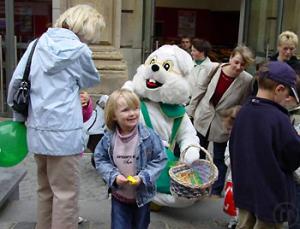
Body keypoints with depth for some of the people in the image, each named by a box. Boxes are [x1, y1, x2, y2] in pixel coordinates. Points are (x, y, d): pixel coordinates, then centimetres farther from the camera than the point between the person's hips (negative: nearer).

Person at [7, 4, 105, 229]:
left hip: (37, 130, 7)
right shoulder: (79, 50, -8)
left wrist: (19, 116, 18)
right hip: (63, 132, -6)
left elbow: (16, 81, 7)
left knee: (45, 189, 20)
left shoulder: (38, 44, 7)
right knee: (66, 193, 5)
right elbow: (92, 80, 8)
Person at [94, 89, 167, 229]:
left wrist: (143, 177, -20)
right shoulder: (109, 139, -12)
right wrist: (114, 176, -16)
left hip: (142, 195, 0)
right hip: (119, 196, 1)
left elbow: (160, 160, -12)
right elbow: (100, 160, -2)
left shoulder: (148, 136, -19)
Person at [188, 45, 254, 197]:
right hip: (203, 118, 3)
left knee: (219, 159, 12)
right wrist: (191, 111, 3)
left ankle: (216, 191, 31)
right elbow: (200, 90, -4)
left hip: (223, 125, -2)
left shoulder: (247, 80, -20)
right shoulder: (213, 68, -16)